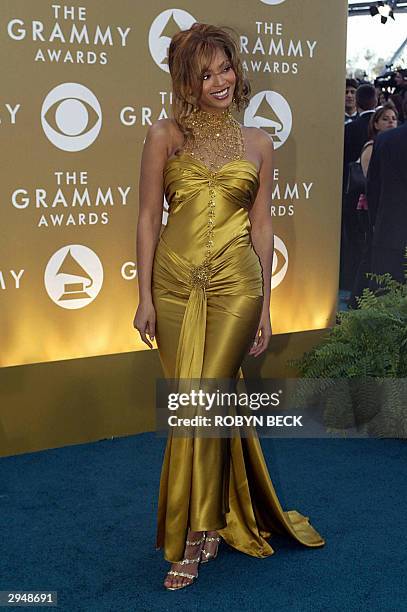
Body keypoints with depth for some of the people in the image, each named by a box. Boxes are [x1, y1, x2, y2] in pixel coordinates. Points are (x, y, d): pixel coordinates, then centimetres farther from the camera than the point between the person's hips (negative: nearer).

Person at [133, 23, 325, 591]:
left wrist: (265, 303, 8)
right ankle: (214, 524, 27)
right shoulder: (164, 136, 5)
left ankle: (194, 537, 5)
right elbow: (148, 219, 4)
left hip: (234, 286, -1)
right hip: (175, 284, 1)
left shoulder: (258, 143, 9)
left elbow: (261, 226, 10)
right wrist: (145, 297, -1)